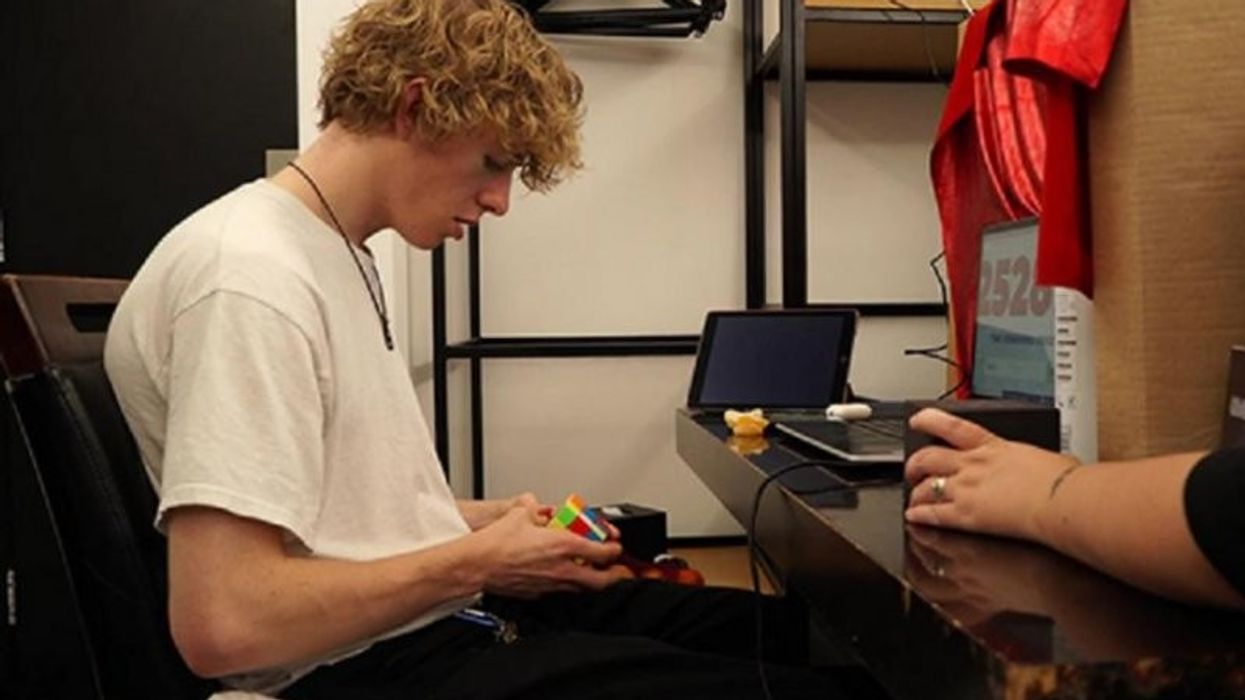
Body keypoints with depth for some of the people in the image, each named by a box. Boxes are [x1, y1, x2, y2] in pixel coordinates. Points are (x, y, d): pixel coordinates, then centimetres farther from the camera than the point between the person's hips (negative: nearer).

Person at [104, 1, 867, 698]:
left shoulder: (340, 255, 11)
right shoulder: (253, 277, -22)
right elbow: (224, 625, -28)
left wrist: (490, 522, 4)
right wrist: (476, 564, -16)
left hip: (443, 607, 10)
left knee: (796, 631, 12)